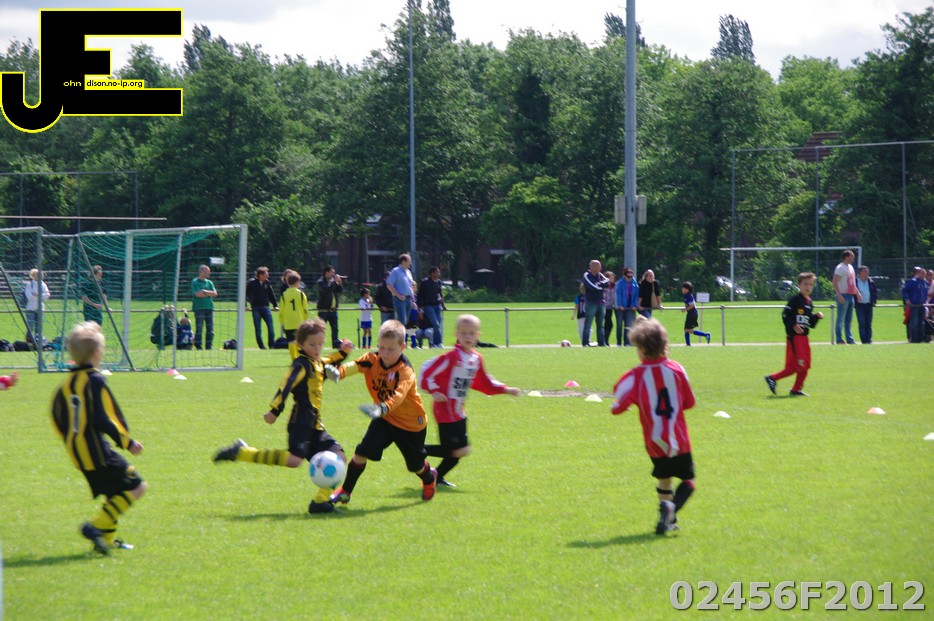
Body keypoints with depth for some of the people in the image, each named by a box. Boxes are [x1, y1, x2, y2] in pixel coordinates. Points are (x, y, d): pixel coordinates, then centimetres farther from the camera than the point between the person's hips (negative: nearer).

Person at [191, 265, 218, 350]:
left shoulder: (209, 282, 16)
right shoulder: (195, 282, -1)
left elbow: (215, 293, 6)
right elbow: (197, 294, -13)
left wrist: (205, 292, -9)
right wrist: (209, 294, -2)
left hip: (209, 307, 5)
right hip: (199, 307, -5)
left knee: (210, 329, 3)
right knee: (199, 328, -7)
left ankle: (209, 347, 8)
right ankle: (198, 347, -4)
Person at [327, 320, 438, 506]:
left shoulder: (406, 371, -29)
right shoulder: (373, 360, -13)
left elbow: (398, 395, -46)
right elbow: (355, 365, -32)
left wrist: (382, 409, -66)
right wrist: (339, 372, -55)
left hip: (411, 424, -4)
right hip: (385, 419, 4)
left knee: (416, 465, 13)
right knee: (361, 452, -12)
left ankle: (429, 478, 49)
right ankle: (345, 491, 3)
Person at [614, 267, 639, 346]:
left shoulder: (634, 284, 3)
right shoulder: (620, 283, -7)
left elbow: (636, 295, 5)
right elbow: (618, 294, -10)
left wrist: (635, 305, -4)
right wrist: (620, 305, -18)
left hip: (630, 307, 2)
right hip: (620, 307, -2)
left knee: (629, 325, -4)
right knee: (619, 325, 6)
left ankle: (627, 343, -3)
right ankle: (618, 343, 13)